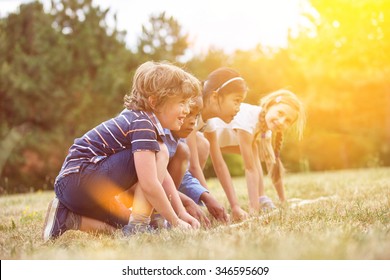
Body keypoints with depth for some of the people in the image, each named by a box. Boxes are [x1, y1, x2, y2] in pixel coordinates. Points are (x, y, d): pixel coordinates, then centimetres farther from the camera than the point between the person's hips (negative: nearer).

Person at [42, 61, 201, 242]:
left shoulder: (143, 119, 15)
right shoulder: (143, 124, -16)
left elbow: (162, 176, 17)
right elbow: (149, 184, -23)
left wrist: (182, 213, 10)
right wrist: (175, 221, -12)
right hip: (80, 180, -10)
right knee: (159, 153, -13)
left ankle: (67, 217, 11)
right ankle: (137, 224, -13)